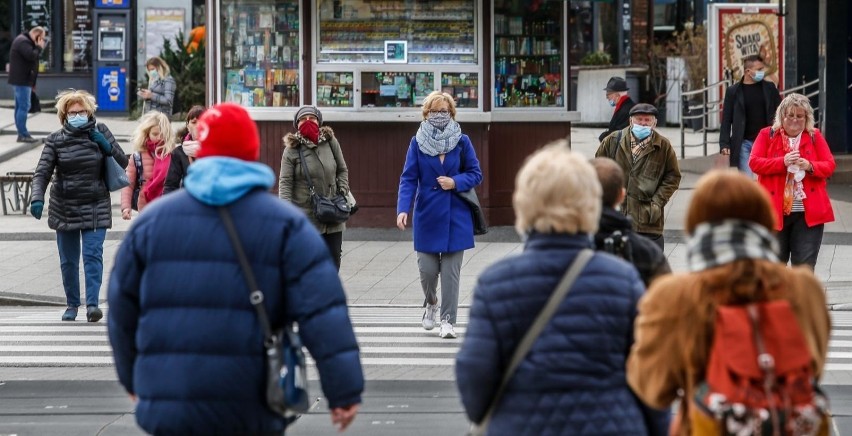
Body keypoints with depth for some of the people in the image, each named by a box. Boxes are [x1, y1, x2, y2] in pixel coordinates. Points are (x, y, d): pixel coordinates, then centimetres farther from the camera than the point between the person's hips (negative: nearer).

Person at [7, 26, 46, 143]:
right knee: (24, 106, -11)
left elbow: (31, 57, 21)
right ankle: (23, 135, -13)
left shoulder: (24, 40, 18)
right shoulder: (23, 42, -16)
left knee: (20, 107, 12)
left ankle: (21, 134, 15)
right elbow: (32, 56, -25)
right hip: (22, 80, -11)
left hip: (20, 80, 11)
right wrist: (39, 47, -12)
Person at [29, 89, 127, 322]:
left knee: (93, 255, -13)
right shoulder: (55, 140, -1)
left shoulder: (100, 132, 1)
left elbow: (123, 163, 7)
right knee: (68, 260, 7)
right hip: (64, 207, 1)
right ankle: (72, 304, 20)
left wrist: (106, 146, -12)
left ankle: (92, 303, -15)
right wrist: (37, 198, -24)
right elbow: (42, 173, -6)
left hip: (95, 207, -1)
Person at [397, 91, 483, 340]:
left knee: (451, 270, -2)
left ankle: (447, 320, 5)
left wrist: (455, 182, -14)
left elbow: (475, 175, 5)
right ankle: (430, 303, 32)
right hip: (426, 216, 0)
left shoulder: (462, 141, 1)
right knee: (427, 269, 1)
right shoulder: (418, 142, 1)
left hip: (455, 216, 0)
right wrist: (403, 209, -16)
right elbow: (408, 179, -3)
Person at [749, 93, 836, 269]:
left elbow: (830, 166, 4)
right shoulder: (767, 135, 5)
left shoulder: (815, 136, 8)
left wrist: (810, 166, -17)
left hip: (808, 213, 0)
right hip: (775, 211, 0)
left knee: (805, 266, -3)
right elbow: (754, 163, -5)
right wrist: (783, 162, -18)